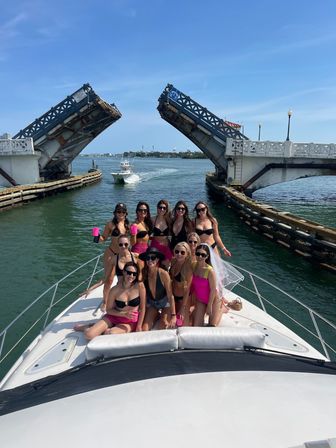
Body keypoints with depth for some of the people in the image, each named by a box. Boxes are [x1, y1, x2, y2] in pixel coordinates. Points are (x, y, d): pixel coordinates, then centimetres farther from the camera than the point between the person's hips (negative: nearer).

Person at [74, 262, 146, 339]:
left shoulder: (140, 286, -17)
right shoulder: (115, 290, -14)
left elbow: (142, 308, -8)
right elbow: (109, 310, -3)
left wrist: (139, 326, -9)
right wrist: (124, 314, -16)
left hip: (130, 322, -1)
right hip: (113, 316, 1)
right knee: (89, 335, -15)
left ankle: (107, 330, 3)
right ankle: (87, 327, 19)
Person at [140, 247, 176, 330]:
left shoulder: (163, 274, -25)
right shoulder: (144, 274, -17)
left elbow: (170, 296, -19)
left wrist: (173, 315, -21)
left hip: (165, 303, -2)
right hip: (151, 303, 3)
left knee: (163, 327, -18)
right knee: (144, 329, -10)